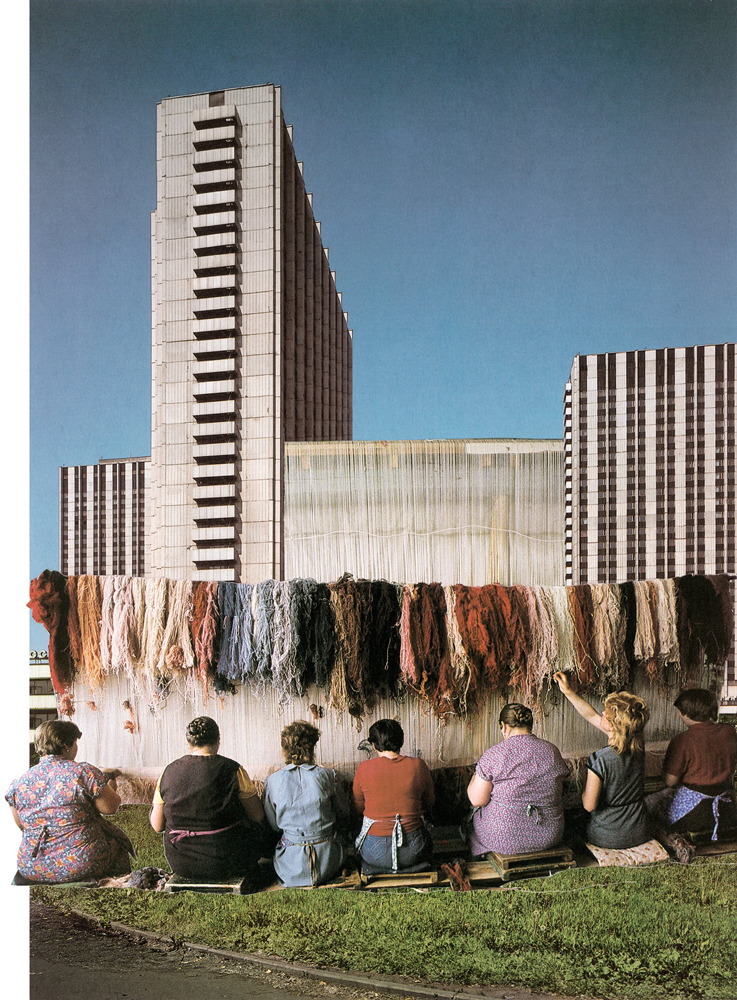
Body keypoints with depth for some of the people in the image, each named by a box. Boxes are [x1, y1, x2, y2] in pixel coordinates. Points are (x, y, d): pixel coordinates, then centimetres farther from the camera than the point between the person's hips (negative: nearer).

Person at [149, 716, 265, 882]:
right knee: (253, 830, 25)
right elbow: (257, 816, -5)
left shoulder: (169, 771, -3)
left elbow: (157, 826, 2)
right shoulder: (231, 769, -12)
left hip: (180, 865, 4)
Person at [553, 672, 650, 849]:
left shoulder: (600, 759, -29)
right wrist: (568, 692, 2)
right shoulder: (638, 748, -10)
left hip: (608, 838, -5)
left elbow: (589, 805, -20)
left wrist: (584, 793, 0)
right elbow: (592, 716, 0)